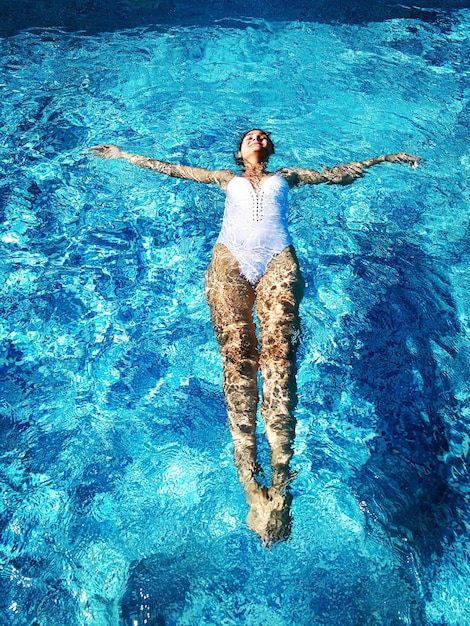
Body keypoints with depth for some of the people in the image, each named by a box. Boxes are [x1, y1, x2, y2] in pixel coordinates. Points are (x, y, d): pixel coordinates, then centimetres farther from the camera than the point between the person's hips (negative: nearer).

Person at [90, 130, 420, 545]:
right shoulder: (228, 179, 38)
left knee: (278, 349, -28)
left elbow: (339, 173, 40)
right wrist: (124, 156, 43)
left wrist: (388, 157, 40)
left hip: (278, 259, 0)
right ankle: (251, 481, -36)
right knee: (236, 352, -26)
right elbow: (172, 169, 41)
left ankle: (280, 480, -38)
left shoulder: (285, 177, 38)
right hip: (230, 257, 1)